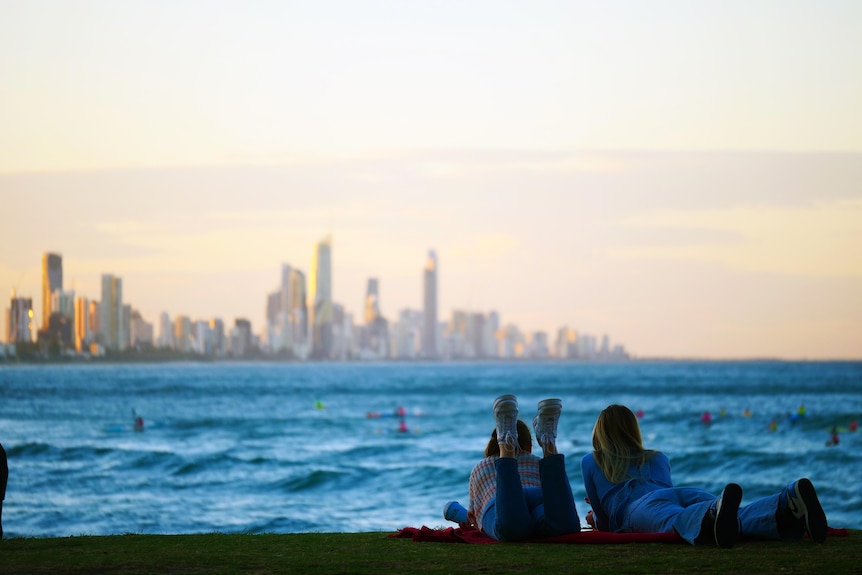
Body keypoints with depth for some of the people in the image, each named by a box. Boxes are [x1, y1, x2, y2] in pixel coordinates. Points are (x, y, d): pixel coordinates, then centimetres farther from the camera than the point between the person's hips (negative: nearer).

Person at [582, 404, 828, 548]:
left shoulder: (590, 462, 34)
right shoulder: (658, 458, 44)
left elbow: (604, 522, 37)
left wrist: (597, 520, 63)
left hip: (641, 506, -4)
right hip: (687, 494, 4)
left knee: (678, 521, -39)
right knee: (740, 518, -26)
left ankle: (717, 512, -76)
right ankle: (787, 503, -58)